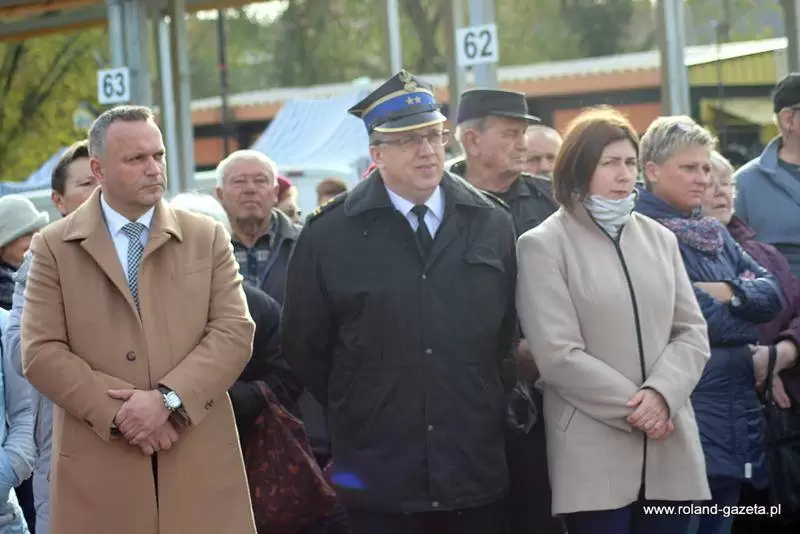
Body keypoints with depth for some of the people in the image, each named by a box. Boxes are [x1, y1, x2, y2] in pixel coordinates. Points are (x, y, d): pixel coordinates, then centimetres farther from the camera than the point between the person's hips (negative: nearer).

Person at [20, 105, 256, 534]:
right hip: (99, 464, -1)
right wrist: (119, 415, -13)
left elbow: (235, 333, 1)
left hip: (200, 460, 1)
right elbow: (41, 353, -2)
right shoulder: (53, 247, 5)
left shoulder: (207, 237, 11)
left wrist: (168, 398, -13)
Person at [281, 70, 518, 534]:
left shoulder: (492, 224, 6)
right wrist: (355, 414, 8)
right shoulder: (330, 235, -3)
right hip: (378, 482, -2)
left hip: (476, 476, 2)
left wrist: (491, 405, 12)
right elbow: (303, 349, 5)